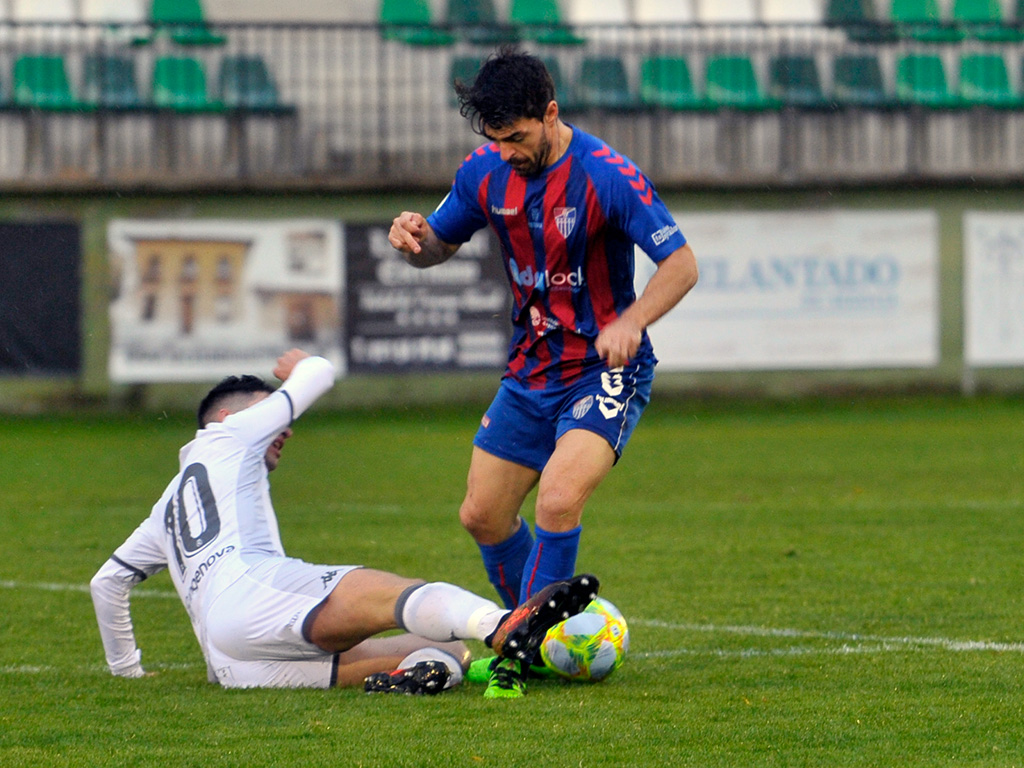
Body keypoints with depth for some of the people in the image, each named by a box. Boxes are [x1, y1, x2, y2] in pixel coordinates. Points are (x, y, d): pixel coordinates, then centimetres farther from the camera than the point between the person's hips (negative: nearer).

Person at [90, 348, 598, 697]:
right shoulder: (227, 437, 23)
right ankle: (508, 628, -64)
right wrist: (301, 366, 50)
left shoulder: (170, 501, 42)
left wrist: (125, 666, 54)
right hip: (243, 590, -7)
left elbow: (107, 581, 47)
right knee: (380, 593, -34)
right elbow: (320, 374, 28)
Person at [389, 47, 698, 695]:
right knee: (482, 516, 9)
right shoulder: (486, 172, -2)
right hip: (530, 372, 7)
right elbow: (439, 245, 13)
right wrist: (414, 238, -12)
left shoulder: (607, 176, -20)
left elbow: (681, 264, -19)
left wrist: (631, 322, -36)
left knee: (559, 501, -26)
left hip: (604, 371, -7)